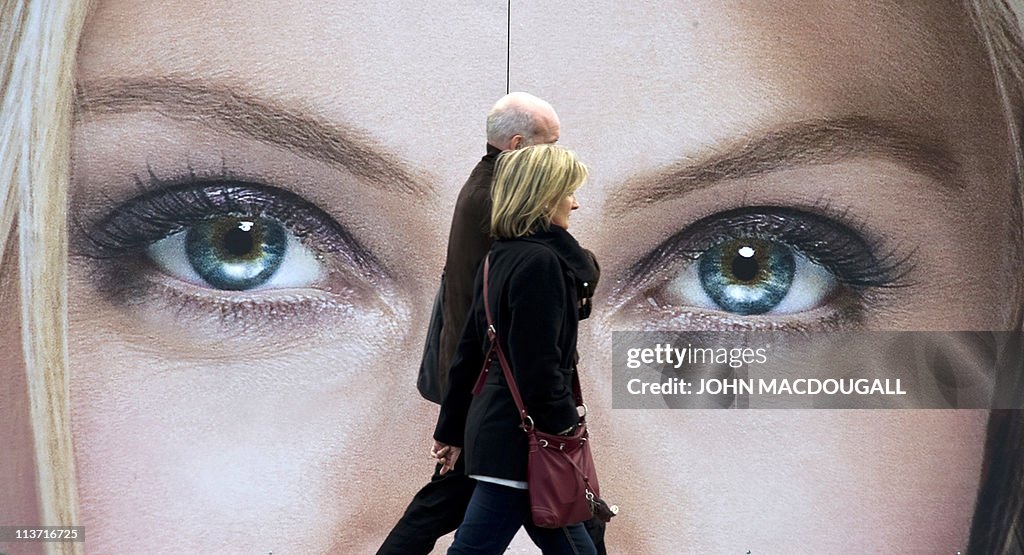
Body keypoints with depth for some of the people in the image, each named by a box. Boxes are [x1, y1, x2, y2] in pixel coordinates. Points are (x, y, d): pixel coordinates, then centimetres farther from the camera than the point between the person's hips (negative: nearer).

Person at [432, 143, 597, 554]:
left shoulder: (499, 258, 12)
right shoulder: (540, 262, -17)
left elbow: (468, 353, 15)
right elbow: (539, 365, -21)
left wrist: (452, 431, 20)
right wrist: (565, 432, -15)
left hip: (490, 425, 10)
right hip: (518, 440, -10)